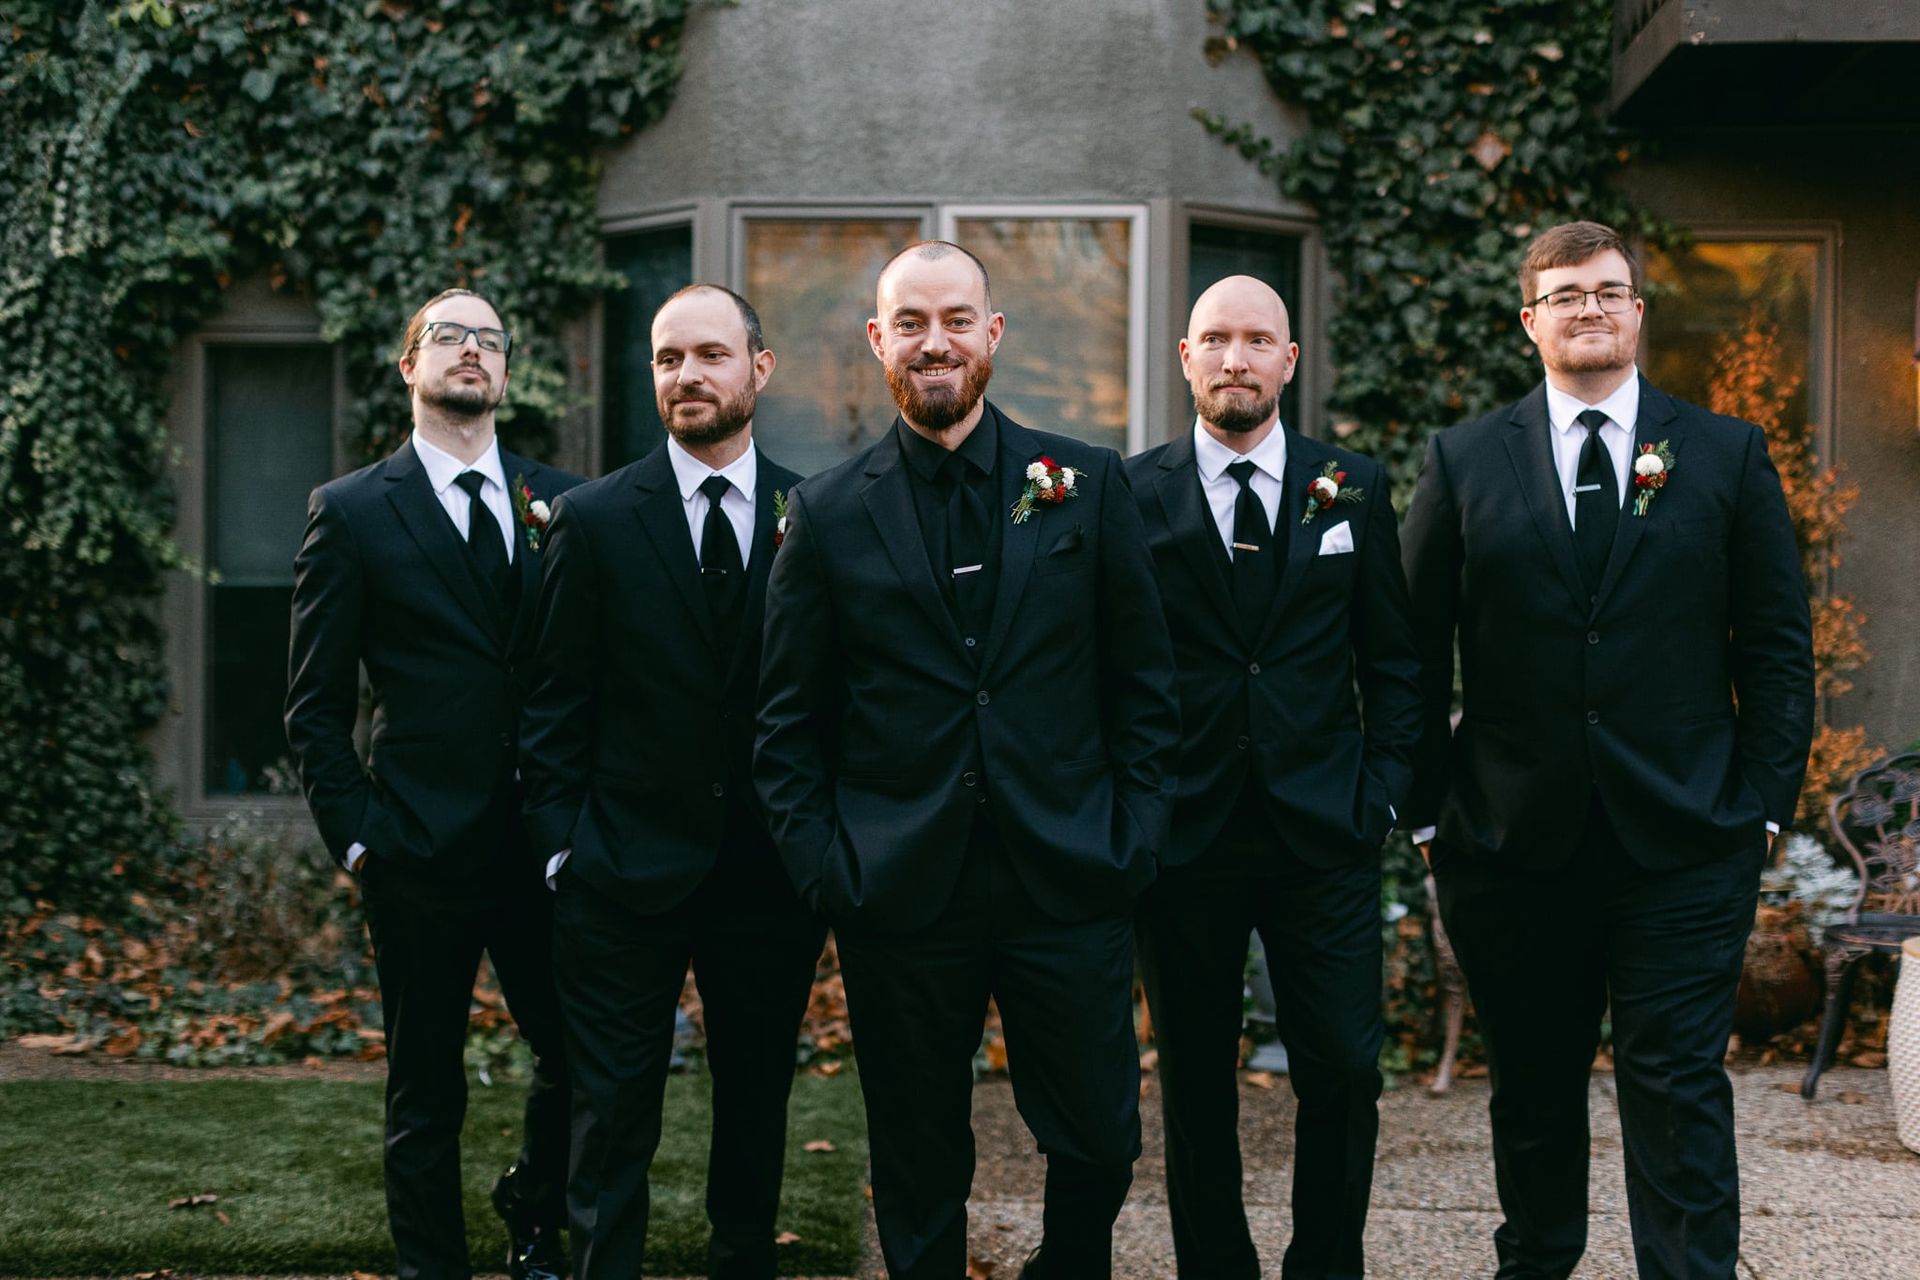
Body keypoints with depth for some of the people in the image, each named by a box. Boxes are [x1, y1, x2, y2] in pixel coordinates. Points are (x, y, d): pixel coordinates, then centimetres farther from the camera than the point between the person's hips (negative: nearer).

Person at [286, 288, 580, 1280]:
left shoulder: (564, 503, 8)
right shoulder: (352, 512, 1)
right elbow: (316, 704, 2)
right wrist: (355, 837, -5)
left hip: (547, 849, 3)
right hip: (421, 853, -3)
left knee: (580, 1057, 8)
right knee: (427, 1094, 6)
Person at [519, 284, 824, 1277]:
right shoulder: (594, 520, -1)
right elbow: (556, 703, 1)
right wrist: (560, 847, -4)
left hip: (770, 872, 2)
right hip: (625, 872, -1)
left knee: (758, 1111, 14)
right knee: (613, 1123, 3)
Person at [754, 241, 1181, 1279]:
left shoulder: (1088, 484, 5)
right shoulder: (826, 514, 3)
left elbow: (1142, 681, 7)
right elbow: (789, 722, 6)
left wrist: (1133, 835, 0)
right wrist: (821, 868, -2)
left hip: (1068, 883, 1)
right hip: (900, 896, 0)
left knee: (1099, 1145, 5)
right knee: (918, 1174, 9)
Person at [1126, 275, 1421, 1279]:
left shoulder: (1354, 488, 6)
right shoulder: (1131, 495, 1)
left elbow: (1393, 659, 10)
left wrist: (1383, 790, 1)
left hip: (1323, 831, 1)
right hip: (1182, 837, -1)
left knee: (1344, 1068, -1)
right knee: (1195, 1080, 7)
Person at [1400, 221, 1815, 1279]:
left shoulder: (1728, 456, 5)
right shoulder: (1464, 462, 5)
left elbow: (1779, 644, 5)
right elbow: (1418, 654, 5)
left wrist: (1765, 799, -2)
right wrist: (1429, 809, 1)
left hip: (1683, 844, -1)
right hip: (1514, 837, 1)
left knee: (1679, 1088, -2)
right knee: (1531, 1084, 13)